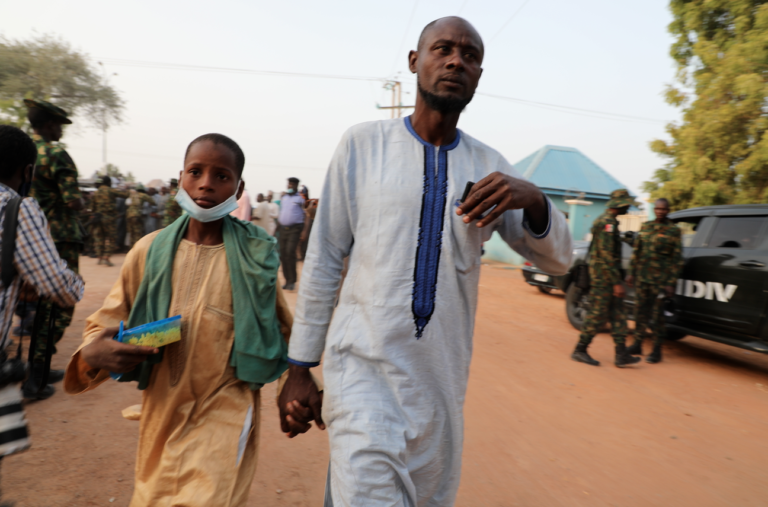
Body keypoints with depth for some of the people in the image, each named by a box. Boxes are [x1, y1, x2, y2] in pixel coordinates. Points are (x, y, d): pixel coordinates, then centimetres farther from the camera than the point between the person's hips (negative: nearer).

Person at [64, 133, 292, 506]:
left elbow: (280, 329, 5)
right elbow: (104, 324, 4)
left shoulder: (253, 255, -8)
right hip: (161, 413, 3)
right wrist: (93, 353, -17)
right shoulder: (150, 251, -4)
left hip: (224, 415, -3)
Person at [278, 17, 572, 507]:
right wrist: (299, 368, 2)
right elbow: (323, 261, -1)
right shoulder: (363, 143, -2)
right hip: (363, 368, -3)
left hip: (442, 378, 4)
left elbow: (558, 259, 4)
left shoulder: (490, 167, 5)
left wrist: (534, 199, -19)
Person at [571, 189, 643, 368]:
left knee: (618, 314, 7)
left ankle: (621, 355, 8)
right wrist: (617, 283, -22)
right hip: (604, 274, -10)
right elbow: (607, 255, -22)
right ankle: (580, 350, 7)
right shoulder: (607, 223, -16)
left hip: (608, 275, 10)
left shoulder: (608, 221, 16)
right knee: (598, 315, -4)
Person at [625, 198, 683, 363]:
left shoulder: (673, 231, -2)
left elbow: (677, 259, -4)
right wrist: (631, 273, 13)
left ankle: (657, 350, 10)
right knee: (640, 312, 9)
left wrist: (671, 283, -9)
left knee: (656, 316, 0)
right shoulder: (645, 227, 11)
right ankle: (637, 345, 20)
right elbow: (636, 252, 17)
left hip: (660, 281, -4)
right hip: (641, 278, 4)